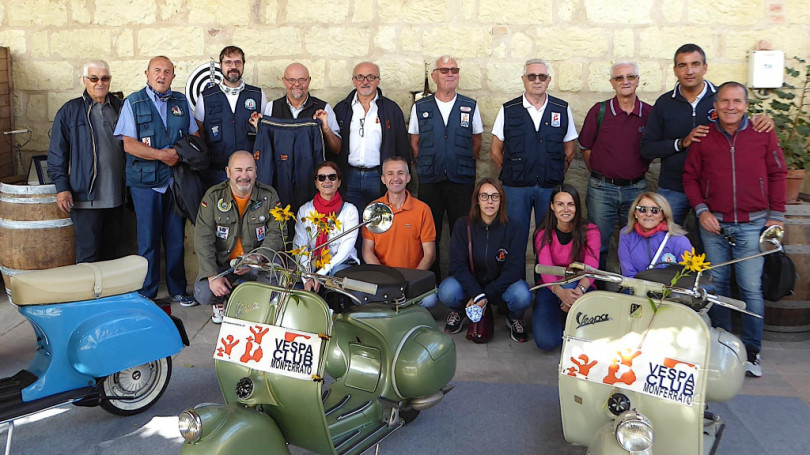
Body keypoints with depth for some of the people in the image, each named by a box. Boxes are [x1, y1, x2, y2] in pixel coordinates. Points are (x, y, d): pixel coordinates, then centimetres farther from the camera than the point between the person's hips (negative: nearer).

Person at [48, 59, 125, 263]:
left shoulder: (120, 108, 11)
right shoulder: (70, 111, 1)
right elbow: (57, 153, 0)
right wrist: (62, 187, -8)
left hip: (116, 195, 4)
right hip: (86, 196, -4)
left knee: (111, 251, 14)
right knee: (88, 254, -2)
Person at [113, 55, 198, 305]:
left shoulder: (181, 102, 13)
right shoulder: (133, 103, 2)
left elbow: (195, 136, 13)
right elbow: (129, 144, -6)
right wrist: (161, 155, -14)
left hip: (176, 179, 3)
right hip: (145, 181, -3)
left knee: (176, 237, 8)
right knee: (148, 239, 0)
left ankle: (177, 289, 19)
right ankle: (147, 294, 12)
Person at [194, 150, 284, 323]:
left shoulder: (269, 195, -3)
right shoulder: (213, 196, -4)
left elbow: (275, 234, -9)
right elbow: (203, 239, -9)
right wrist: (212, 275, -20)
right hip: (221, 261, 1)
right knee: (203, 294, -23)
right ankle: (220, 301, 17)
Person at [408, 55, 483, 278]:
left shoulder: (470, 106, 8)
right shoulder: (420, 107, 8)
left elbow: (476, 142, 13)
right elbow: (414, 143, 13)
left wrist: (465, 166, 6)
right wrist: (427, 166, 6)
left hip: (461, 181, 0)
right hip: (429, 181, 0)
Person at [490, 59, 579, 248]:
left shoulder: (562, 110, 6)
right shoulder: (508, 110, 3)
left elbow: (569, 151, 12)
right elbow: (496, 151, 8)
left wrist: (556, 176, 6)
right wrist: (512, 173, 5)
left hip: (550, 187, 1)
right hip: (515, 187, -1)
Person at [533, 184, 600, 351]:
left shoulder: (590, 231, -3)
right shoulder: (543, 234, -3)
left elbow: (591, 268, -18)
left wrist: (578, 291, -41)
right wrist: (560, 292, -41)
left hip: (581, 288, -1)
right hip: (551, 288, 1)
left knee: (570, 284, -39)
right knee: (546, 341, -22)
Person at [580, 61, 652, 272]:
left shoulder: (650, 113, 2)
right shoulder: (599, 111, -1)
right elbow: (585, 148, 6)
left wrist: (638, 171, 8)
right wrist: (600, 175, 6)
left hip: (636, 189, 2)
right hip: (601, 189, -1)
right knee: (597, 245, 5)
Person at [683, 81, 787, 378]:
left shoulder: (763, 134, 1)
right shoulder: (703, 138, 2)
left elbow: (777, 175, 6)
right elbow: (690, 176, 7)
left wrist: (776, 216, 2)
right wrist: (701, 210, -4)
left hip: (752, 224, -1)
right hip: (713, 223, 1)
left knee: (751, 287, -3)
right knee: (717, 284, 9)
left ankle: (752, 350, 10)